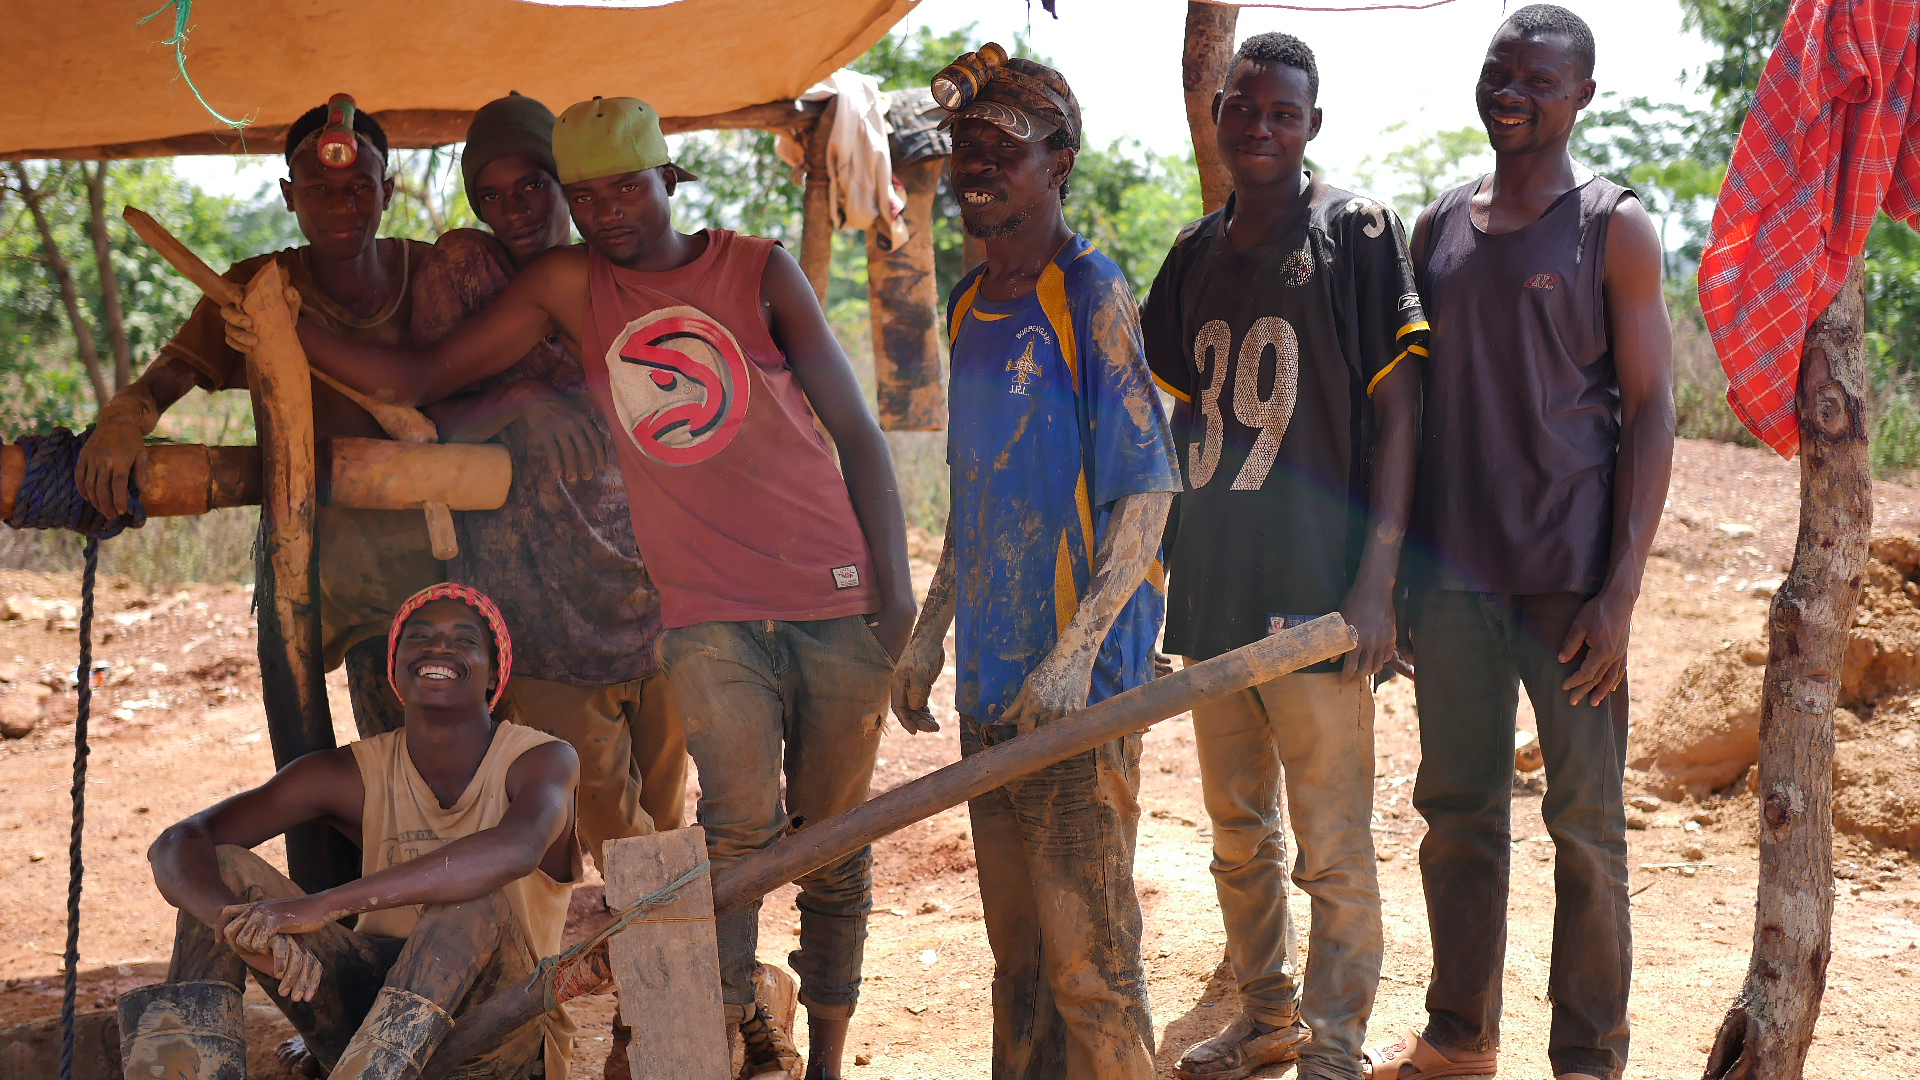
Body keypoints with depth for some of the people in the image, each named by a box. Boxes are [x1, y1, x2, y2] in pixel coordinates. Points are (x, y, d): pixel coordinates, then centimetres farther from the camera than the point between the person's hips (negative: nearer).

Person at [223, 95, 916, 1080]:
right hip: (709, 616, 0)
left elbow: (857, 433, 3)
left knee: (834, 847, 6)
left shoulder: (759, 269, 3)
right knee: (741, 828, -19)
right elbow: (419, 380, 1)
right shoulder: (566, 288, 5)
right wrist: (287, 331, -13)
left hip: (838, 602, 0)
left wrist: (897, 596, -3)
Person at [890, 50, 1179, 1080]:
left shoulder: (1091, 297, -9)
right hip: (989, 676, 7)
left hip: (1078, 682, -7)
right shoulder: (971, 302, 14)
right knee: (1015, 947, 14)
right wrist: (930, 632, 18)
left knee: (1087, 957, -5)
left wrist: (1074, 653, -22)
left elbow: (1145, 493, -14)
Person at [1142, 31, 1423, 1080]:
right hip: (1209, 588, 6)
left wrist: (1375, 577, -15)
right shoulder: (1198, 253, 11)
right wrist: (1156, 555, 15)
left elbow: (1397, 407, -9)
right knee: (1237, 834, 18)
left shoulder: (1356, 230, -5)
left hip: (1312, 595, -6)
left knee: (1332, 853, -1)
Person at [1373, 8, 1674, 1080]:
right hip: (1451, 570, 4)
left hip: (1569, 577, -4)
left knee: (1585, 822, 1)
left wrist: (1622, 588, -13)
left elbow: (1651, 411, -6)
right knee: (1458, 809, 11)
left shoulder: (1613, 226, -2)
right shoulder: (1440, 225, 11)